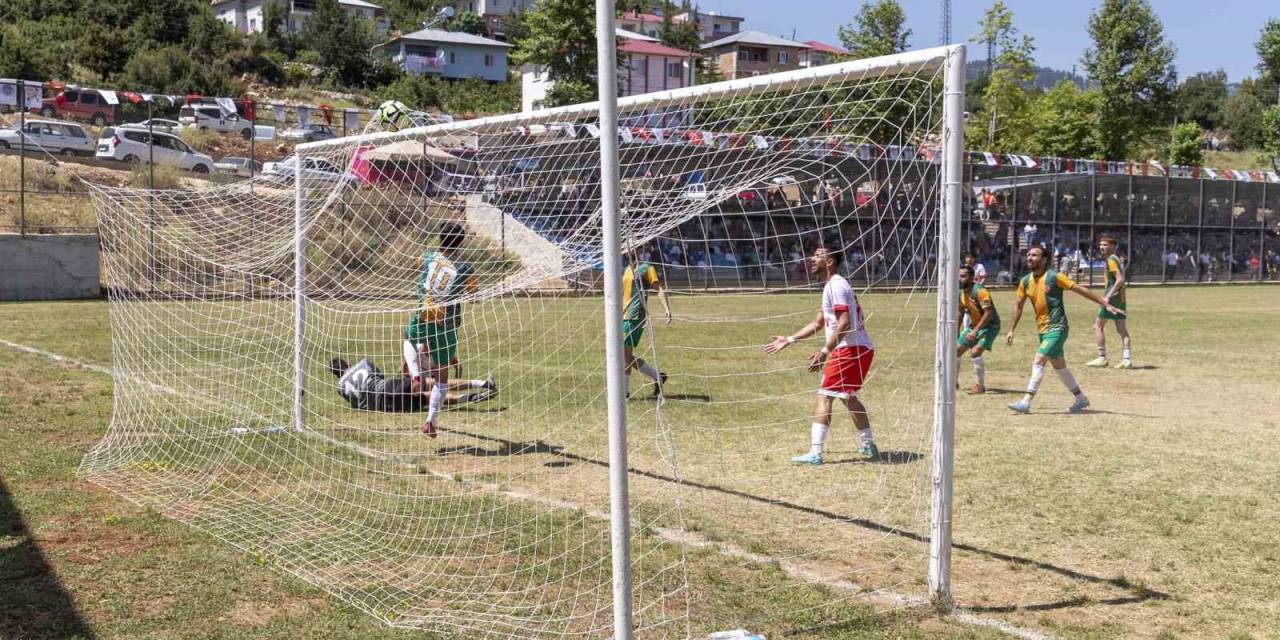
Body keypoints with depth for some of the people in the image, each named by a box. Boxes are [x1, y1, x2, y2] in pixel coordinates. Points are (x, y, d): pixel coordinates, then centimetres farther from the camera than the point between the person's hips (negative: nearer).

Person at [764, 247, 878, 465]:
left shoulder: (836, 285, -12)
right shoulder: (832, 286, 20)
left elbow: (844, 323, -22)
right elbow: (819, 323, 27)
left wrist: (824, 351, -24)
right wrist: (789, 340, 25)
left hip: (850, 349, -10)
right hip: (862, 349, 10)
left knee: (824, 397, -10)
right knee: (848, 397, 23)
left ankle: (815, 454, -14)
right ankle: (869, 446, 30)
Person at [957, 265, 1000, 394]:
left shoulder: (979, 291, -26)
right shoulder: (961, 292, 0)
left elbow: (988, 313, -31)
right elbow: (961, 312, 15)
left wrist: (975, 331, -34)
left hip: (990, 325, -9)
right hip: (974, 325, 9)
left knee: (975, 352, -24)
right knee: (956, 349, 10)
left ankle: (981, 386, -11)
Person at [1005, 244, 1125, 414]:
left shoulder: (1054, 277, -13)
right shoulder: (1025, 281, 4)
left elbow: (1081, 290, -10)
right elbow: (1019, 305, 14)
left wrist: (1106, 305, -11)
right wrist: (1012, 330, 12)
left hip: (1057, 328, -7)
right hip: (1043, 329, 7)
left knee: (1038, 361, -17)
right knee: (1058, 366, 15)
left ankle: (1026, 402, -18)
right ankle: (1081, 398, 29)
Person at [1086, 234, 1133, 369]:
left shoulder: (1111, 260, -12)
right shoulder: (1117, 259, 17)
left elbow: (1120, 279, -20)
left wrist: (1108, 296, -22)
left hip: (1113, 297, -9)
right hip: (1121, 297, 9)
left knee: (1098, 326, -3)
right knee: (1121, 329, 6)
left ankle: (1102, 358, -1)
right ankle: (1127, 359, 3)